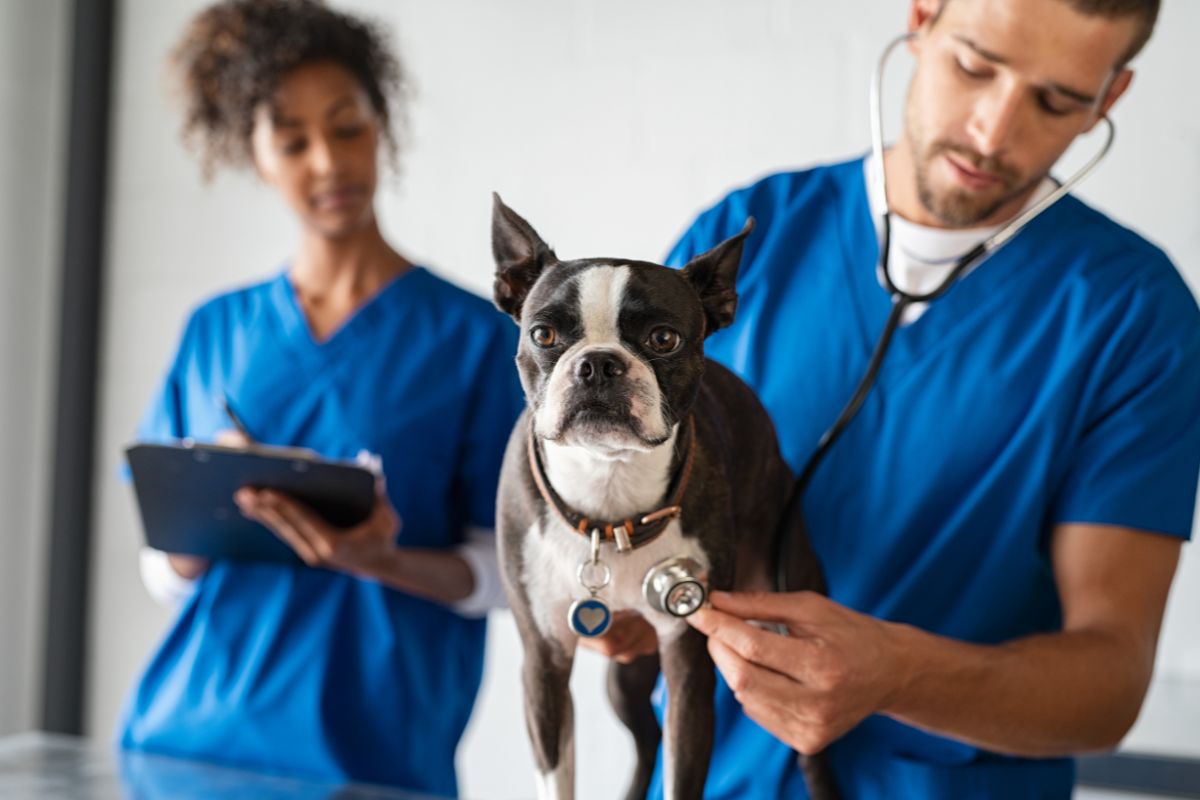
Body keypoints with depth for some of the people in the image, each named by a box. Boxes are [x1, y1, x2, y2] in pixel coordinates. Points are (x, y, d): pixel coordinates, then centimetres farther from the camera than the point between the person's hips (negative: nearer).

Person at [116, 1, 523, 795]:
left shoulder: (475, 335, -3)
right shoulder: (217, 331, 7)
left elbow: (501, 572, -3)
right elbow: (166, 569, 9)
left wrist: (384, 563, -22)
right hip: (190, 728, 3)